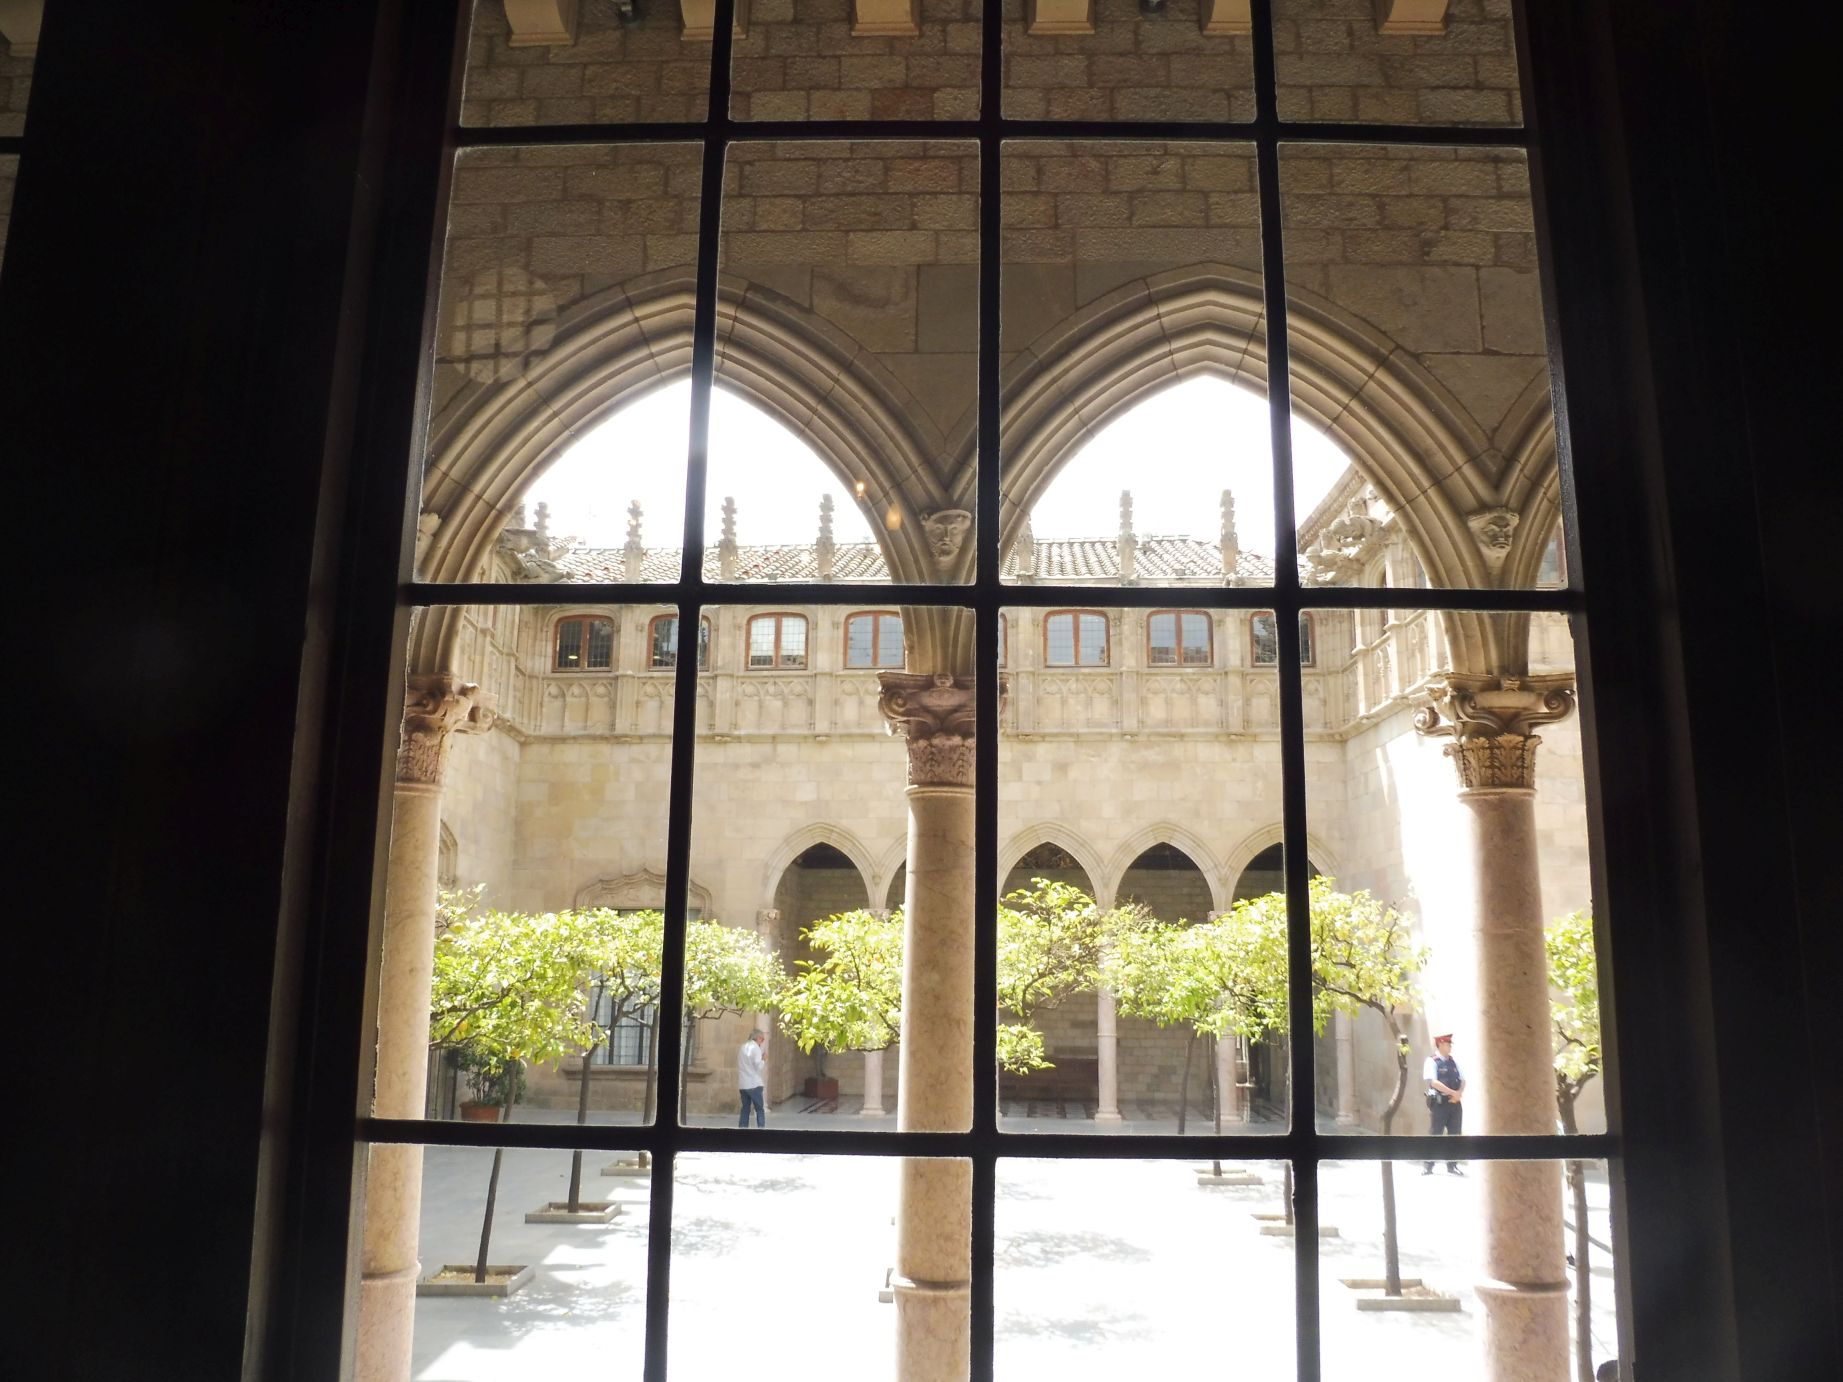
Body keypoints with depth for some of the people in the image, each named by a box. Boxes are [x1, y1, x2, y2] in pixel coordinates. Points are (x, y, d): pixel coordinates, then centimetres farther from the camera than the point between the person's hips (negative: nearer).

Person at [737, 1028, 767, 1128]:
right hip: (754, 1084, -7)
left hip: (742, 1085, 7)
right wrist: (764, 1060, 1)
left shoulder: (743, 1047, 13)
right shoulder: (755, 1048, -9)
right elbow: (759, 1066, -16)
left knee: (745, 1108, 11)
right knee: (760, 1109, -1)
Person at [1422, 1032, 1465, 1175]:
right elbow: (1434, 1082, -16)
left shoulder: (1453, 1061, 12)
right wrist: (1453, 1092, -17)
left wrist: (1459, 1093, -9)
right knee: (1434, 1134, -3)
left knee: (1455, 1134, 8)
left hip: (1454, 1102, 6)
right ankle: (1427, 1166, 5)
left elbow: (1463, 1081, 11)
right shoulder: (1432, 1061, -7)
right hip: (1439, 1102, -6)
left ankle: (1452, 1166, 18)